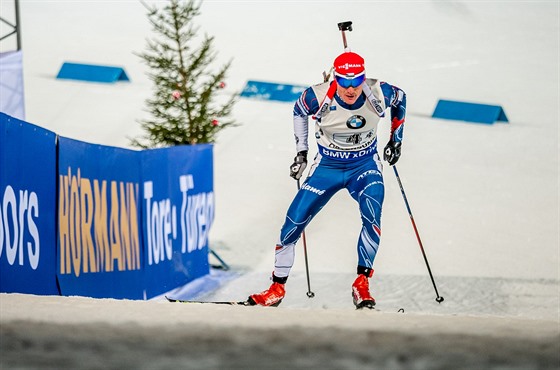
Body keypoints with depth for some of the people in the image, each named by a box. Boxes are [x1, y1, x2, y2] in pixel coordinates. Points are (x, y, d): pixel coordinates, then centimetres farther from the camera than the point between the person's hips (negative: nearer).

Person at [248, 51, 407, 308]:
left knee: (372, 219, -26)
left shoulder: (378, 94, -22)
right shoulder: (319, 97, -25)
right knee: (294, 222, -6)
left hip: (365, 166, 0)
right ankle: (277, 287, 9)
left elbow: (400, 98, 3)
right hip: (327, 166, 0)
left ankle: (362, 283, -15)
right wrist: (301, 152, 3)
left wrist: (395, 140, 5)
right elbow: (299, 111, 0)